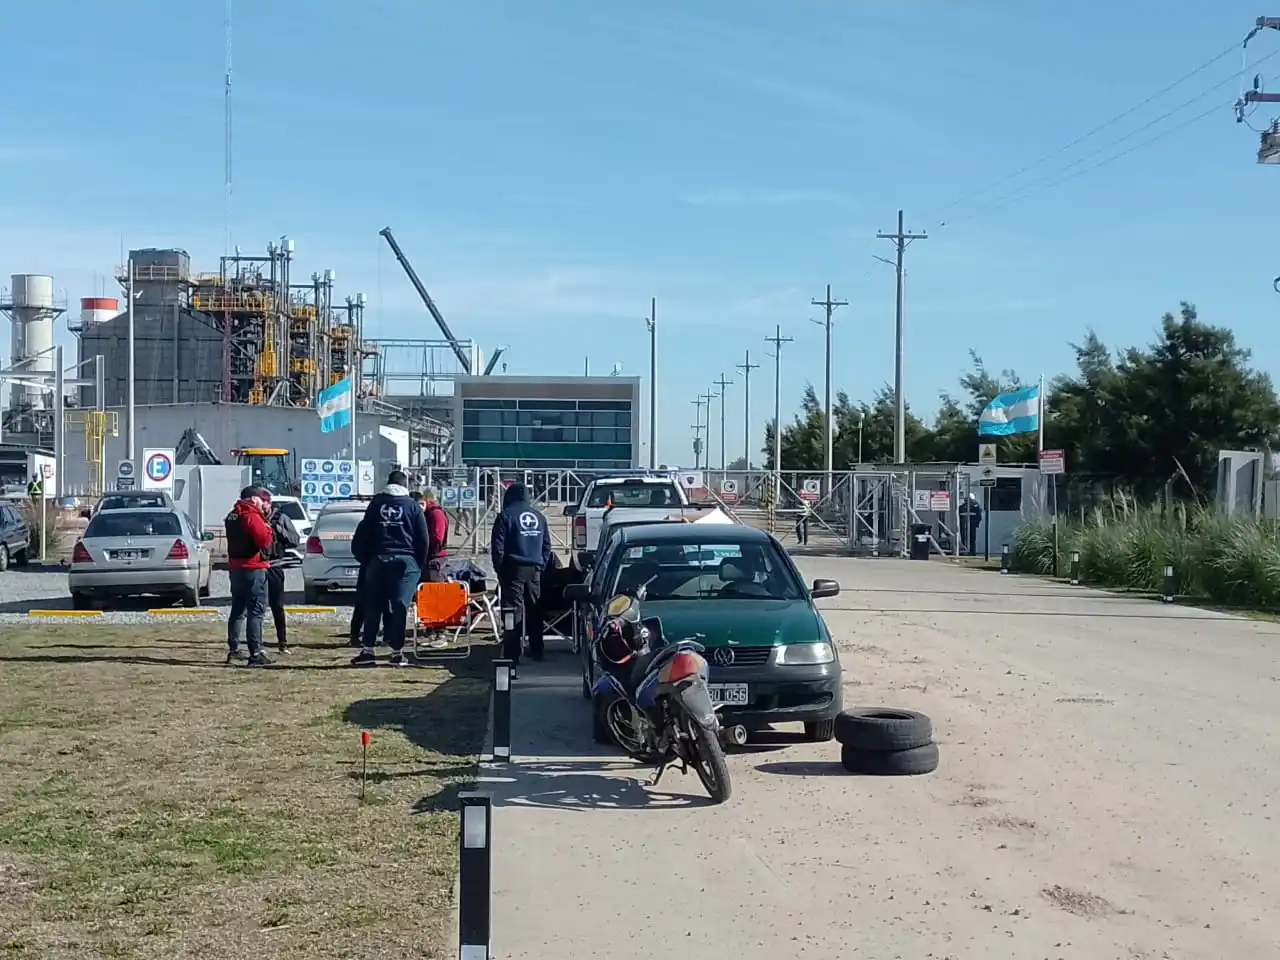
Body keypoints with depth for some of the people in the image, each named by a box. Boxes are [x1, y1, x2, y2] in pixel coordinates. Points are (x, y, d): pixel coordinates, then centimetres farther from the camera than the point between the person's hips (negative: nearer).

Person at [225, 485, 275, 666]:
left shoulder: (232, 516, 14)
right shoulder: (252, 516, -15)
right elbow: (265, 541, -21)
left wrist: (264, 515, 9)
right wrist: (267, 528, -3)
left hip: (235, 567, 9)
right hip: (253, 569, -9)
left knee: (238, 609, 16)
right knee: (256, 611, -7)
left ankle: (233, 650, 20)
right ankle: (255, 654, -10)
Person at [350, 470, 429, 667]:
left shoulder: (376, 503, 9)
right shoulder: (412, 506, 3)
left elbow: (363, 534, 8)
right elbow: (423, 539, 2)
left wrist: (366, 560, 15)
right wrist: (420, 565, 11)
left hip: (378, 560, 2)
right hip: (405, 561, -2)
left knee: (373, 606, 8)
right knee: (400, 606, -1)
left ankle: (367, 650, 5)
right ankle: (397, 652, -3)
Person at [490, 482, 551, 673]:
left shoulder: (506, 515, -5)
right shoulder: (539, 516, 12)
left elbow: (497, 545, -7)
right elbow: (547, 545, 15)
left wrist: (499, 568, 1)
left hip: (514, 569, -5)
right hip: (535, 570, 5)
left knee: (513, 612, -7)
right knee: (535, 610, 14)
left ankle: (512, 655, -12)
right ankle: (536, 650, 22)